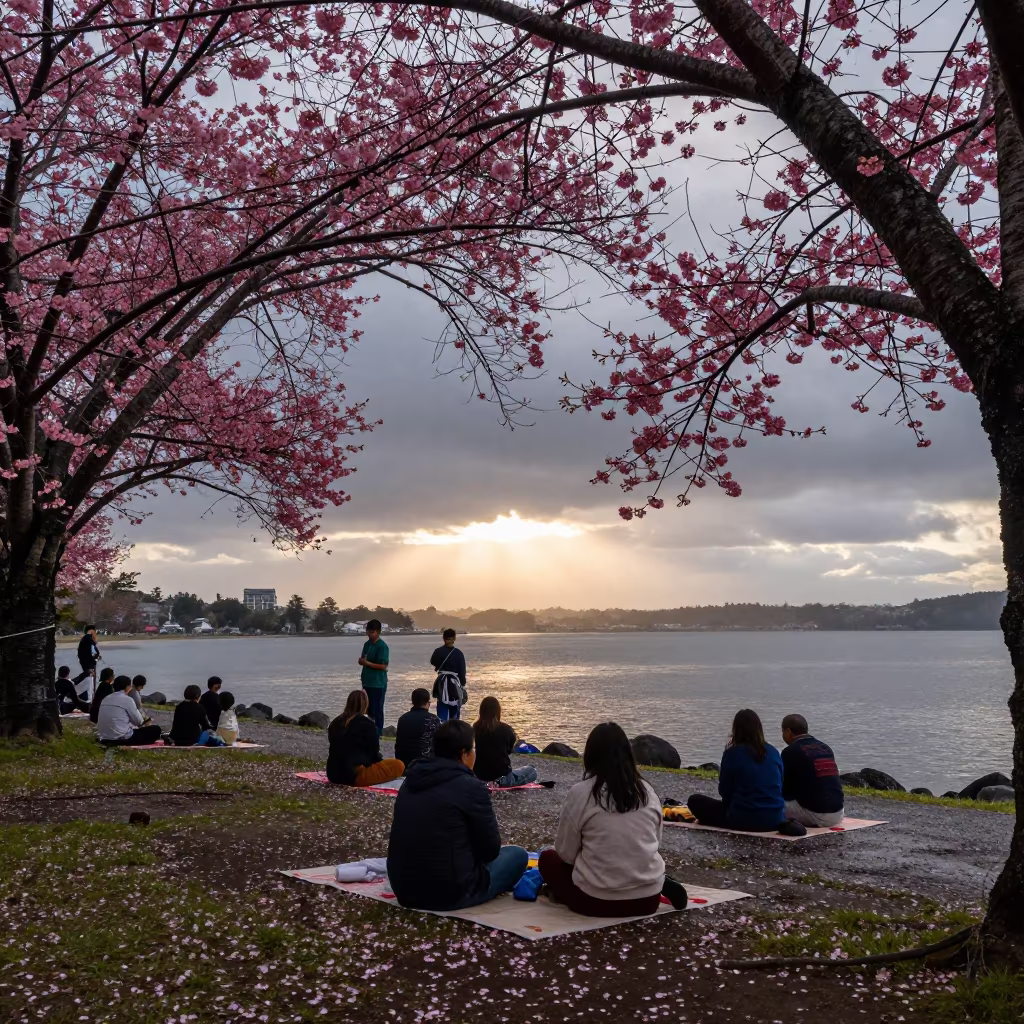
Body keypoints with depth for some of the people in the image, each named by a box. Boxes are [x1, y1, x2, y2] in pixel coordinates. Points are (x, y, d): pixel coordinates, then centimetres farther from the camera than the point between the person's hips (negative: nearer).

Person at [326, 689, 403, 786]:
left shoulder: (336, 723, 10)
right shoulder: (366, 724, -9)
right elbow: (373, 752, -2)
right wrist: (381, 761, 21)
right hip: (355, 775, -8)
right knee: (398, 765, -7)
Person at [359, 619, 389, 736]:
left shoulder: (382, 646, -14)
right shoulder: (367, 644, 9)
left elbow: (383, 666, -18)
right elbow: (363, 660, 20)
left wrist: (367, 663, -19)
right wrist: (361, 660, -4)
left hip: (378, 684, -8)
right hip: (367, 682, 8)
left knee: (377, 710, -2)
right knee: (368, 709, 14)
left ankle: (377, 735, 4)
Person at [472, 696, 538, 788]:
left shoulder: (475, 728, -6)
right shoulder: (505, 729, -15)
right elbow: (509, 750, 3)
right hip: (501, 777, -7)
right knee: (532, 771, 16)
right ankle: (499, 783, 4)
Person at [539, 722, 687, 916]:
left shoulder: (580, 792, -11)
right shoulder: (647, 791, 2)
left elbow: (566, 853, -4)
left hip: (597, 900, -2)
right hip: (648, 898, 2)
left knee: (547, 858, 22)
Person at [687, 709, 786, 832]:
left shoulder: (733, 753, -9)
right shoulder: (773, 752, 4)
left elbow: (724, 792, -2)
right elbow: (780, 787, 13)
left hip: (744, 820, -5)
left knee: (695, 800, 9)